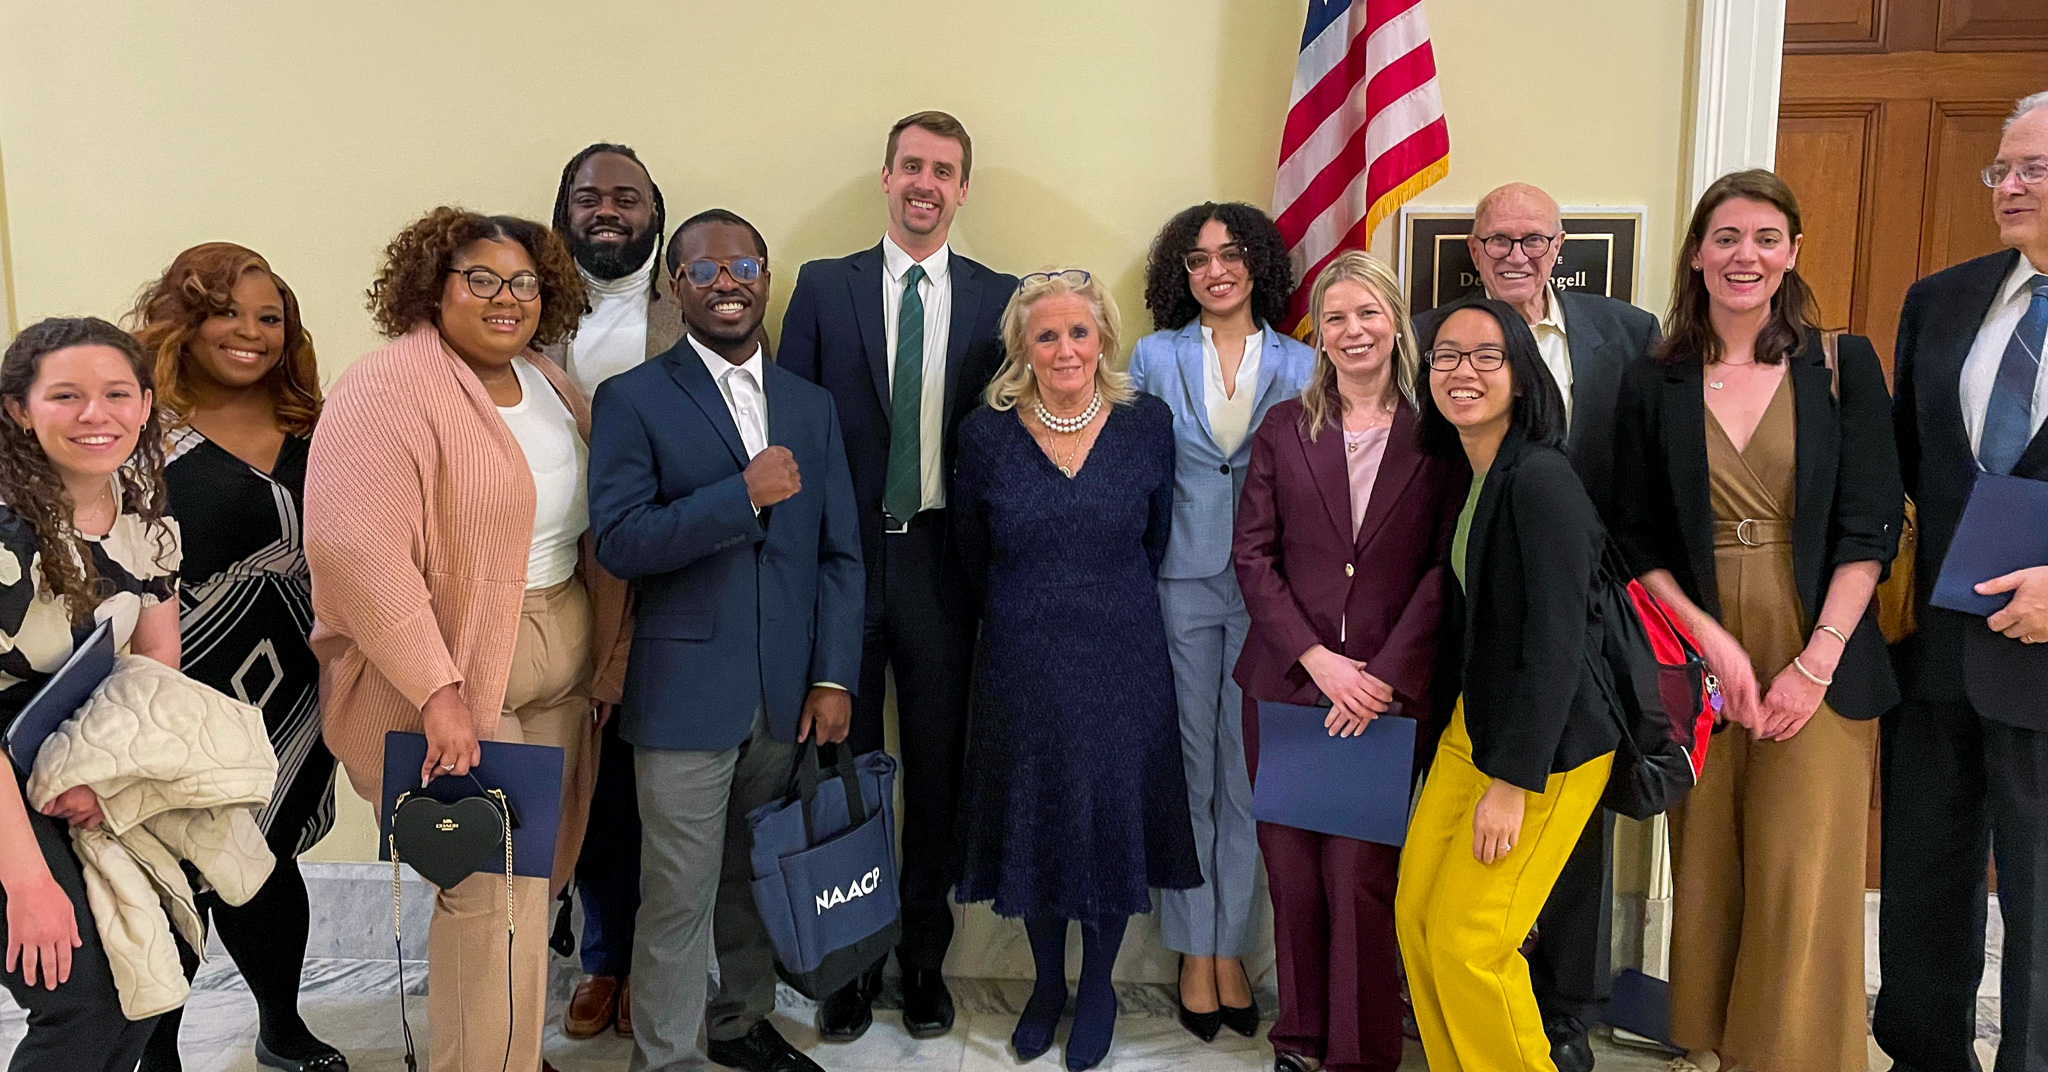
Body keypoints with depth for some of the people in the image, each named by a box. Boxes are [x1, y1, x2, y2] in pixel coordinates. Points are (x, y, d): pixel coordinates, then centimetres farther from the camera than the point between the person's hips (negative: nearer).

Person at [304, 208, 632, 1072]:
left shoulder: (550, 387, 12)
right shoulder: (389, 392, -13)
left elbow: (595, 533, 16)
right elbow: (355, 548, -24)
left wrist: (606, 660, 10)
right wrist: (438, 694, -27)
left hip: (561, 676, 8)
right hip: (456, 681, -7)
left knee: (535, 878, 14)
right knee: (492, 894, -7)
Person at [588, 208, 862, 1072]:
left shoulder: (811, 406, 11)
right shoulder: (633, 400, -1)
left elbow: (839, 553, 8)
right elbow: (618, 541, -13)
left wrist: (834, 677, 0)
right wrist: (744, 496, -19)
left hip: (788, 698, 4)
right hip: (686, 696, -4)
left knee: (758, 883, 16)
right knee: (678, 901, 4)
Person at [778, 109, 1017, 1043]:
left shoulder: (998, 298, 4)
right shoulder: (823, 286, 3)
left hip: (943, 559, 0)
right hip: (843, 555, 0)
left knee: (938, 766, 10)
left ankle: (924, 958, 27)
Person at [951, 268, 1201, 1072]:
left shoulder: (1147, 424, -4)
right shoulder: (985, 434, -6)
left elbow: (1157, 541, 4)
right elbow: (974, 560, 4)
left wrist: (1109, 611, 7)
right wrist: (1033, 618, 10)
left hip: (1122, 665, 0)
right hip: (1021, 667, 0)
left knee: (1112, 818, 9)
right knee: (1034, 821, 12)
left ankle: (1098, 986, 31)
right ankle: (1047, 982, 34)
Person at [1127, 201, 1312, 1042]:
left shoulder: (1300, 366, 5)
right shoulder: (1155, 357, 4)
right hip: (1180, 586, 0)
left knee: (1248, 773, 5)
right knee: (1188, 770, 6)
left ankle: (1229, 945, 19)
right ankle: (1194, 951, 19)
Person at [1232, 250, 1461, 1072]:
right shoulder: (1284, 429, 8)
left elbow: (1447, 569, -2)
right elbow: (1252, 555, 2)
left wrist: (1383, 677, -11)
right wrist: (1317, 658, -8)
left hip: (1388, 692, -2)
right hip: (1285, 683, 2)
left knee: (1361, 875, -4)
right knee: (1293, 874, 6)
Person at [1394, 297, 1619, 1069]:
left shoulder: (1541, 480, -20)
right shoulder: (1457, 476, 6)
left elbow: (1555, 646, -22)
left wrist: (1513, 782, -20)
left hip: (1546, 747, -8)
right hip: (1470, 725, 8)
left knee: (1469, 941, -4)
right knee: (1416, 918, 8)